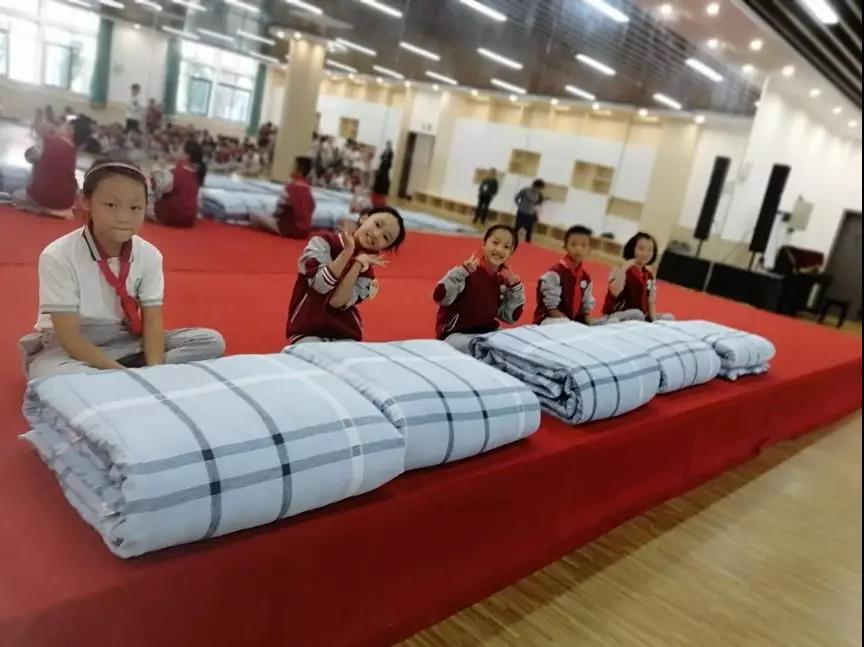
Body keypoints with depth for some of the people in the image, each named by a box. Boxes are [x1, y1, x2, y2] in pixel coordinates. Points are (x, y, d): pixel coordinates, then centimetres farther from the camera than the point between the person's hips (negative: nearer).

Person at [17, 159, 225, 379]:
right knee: (49, 376, -41)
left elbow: (152, 321, -9)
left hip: (126, 342, 5)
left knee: (212, 341, -13)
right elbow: (70, 338, -21)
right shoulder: (58, 257, -19)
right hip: (72, 350, -5)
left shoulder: (149, 256, -8)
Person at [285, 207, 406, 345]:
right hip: (307, 332, -3)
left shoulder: (366, 270, 2)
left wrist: (358, 264, -16)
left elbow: (337, 302, -13)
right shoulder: (325, 241, -4)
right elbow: (320, 285, -18)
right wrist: (348, 250, -19)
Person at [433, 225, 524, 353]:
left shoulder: (504, 280, 5)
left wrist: (515, 287, 0)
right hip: (456, 334, -6)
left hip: (489, 333, 7)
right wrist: (461, 271, -31)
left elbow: (511, 317, 10)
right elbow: (440, 297, -23)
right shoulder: (468, 271, -15)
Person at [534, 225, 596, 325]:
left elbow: (586, 307, 12)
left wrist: (590, 324, -6)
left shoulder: (586, 277, 7)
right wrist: (569, 324, -20)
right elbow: (551, 308, -16)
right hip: (550, 319, -7)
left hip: (575, 322, 8)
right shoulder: (555, 272, -17)